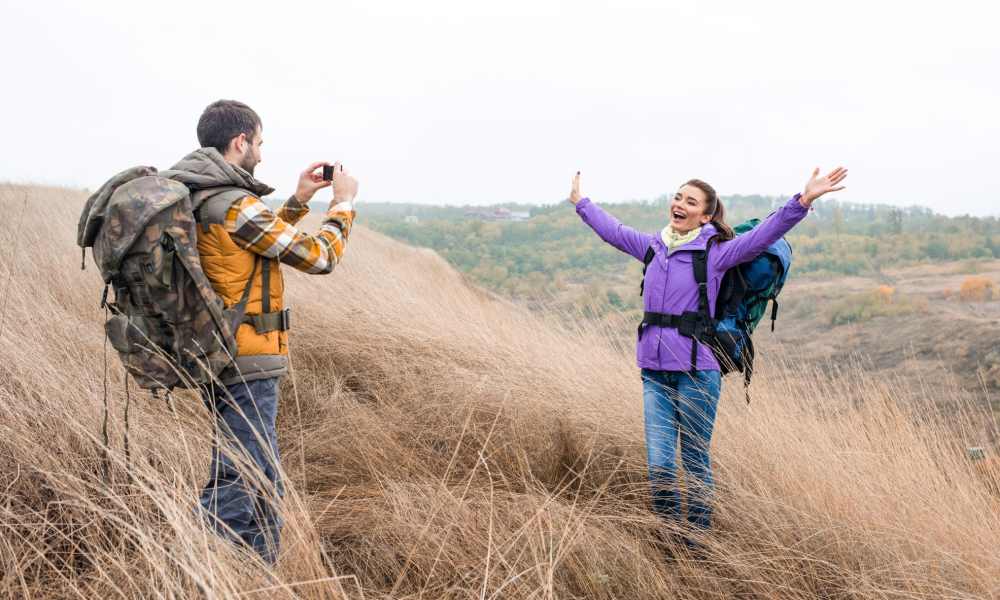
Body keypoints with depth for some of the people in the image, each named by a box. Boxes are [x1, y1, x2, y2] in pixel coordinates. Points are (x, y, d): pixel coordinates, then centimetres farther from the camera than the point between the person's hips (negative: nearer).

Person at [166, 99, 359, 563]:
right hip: (246, 366, -10)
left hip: (217, 358, 10)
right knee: (238, 487, -5)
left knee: (262, 482, 20)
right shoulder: (235, 205, -19)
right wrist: (343, 203, 2)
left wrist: (299, 201, 19)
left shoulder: (195, 199, 10)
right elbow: (319, 256, -13)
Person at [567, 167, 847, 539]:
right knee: (659, 463, 0)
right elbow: (611, 230, 29)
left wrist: (802, 201, -25)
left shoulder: (715, 252, -1)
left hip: (696, 371, -4)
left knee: (695, 462, 6)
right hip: (655, 371, 4)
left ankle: (695, 542, 20)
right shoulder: (653, 247, 13)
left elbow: (765, 234, -13)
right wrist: (580, 203, 42)